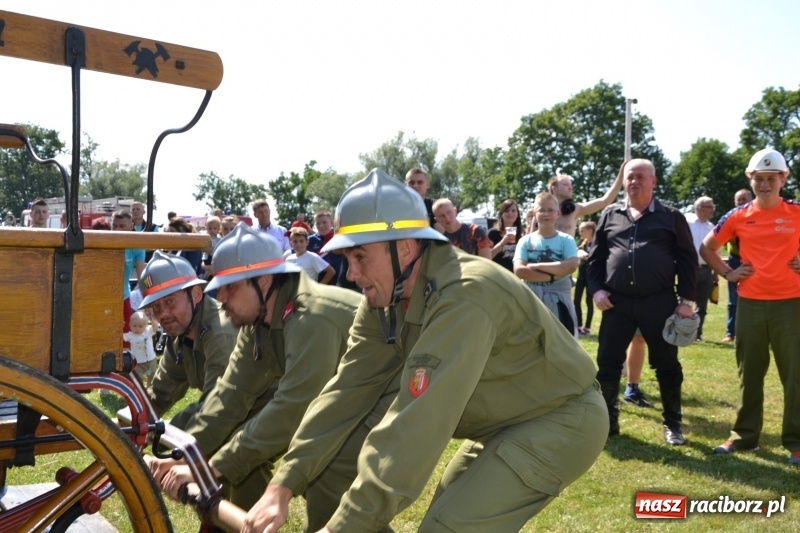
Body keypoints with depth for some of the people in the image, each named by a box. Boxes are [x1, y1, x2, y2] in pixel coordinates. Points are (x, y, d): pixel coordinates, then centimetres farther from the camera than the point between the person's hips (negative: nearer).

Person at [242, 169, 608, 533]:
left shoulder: (462, 299, -33)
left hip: (560, 418, -8)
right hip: (509, 419, 8)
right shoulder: (384, 299, -7)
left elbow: (414, 429, -37)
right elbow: (348, 390, -8)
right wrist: (282, 486, -14)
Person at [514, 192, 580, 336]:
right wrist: (552, 276, -17)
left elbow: (571, 266, -17)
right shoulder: (526, 241, 0)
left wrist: (537, 266, -16)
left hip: (559, 301, 0)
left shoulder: (566, 240, 0)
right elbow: (519, 270, -13)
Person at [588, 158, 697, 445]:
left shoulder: (672, 217, 4)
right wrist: (597, 290, 0)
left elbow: (687, 260, 3)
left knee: (667, 365, 7)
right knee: (608, 363, 4)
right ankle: (608, 420, 18)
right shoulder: (610, 216, 10)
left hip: (659, 303, -1)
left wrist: (687, 300, -3)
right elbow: (596, 258, 12)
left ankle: (673, 424, 22)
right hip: (617, 302, 2)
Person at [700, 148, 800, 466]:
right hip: (750, 304, 2)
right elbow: (707, 247, 14)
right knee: (749, 374, 11)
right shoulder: (738, 217, 3)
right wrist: (727, 273, 4)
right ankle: (744, 435, 22)